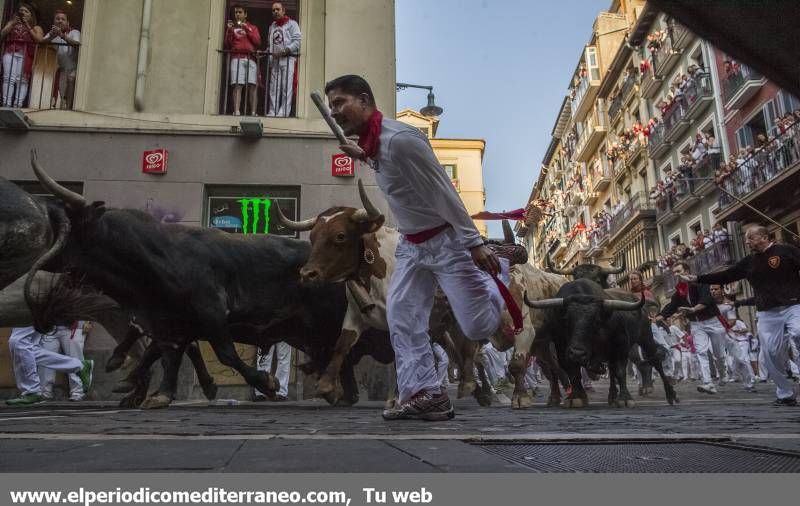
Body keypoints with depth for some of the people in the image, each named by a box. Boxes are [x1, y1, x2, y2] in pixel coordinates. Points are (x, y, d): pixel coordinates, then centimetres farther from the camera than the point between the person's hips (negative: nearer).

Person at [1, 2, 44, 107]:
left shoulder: (36, 27, 19)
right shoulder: (12, 23, 25)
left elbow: (39, 40, 0)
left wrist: (27, 26, -2)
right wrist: (12, 24, 2)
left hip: (26, 55, -2)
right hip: (10, 53, 2)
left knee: (22, 80, -15)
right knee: (9, 79, -13)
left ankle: (18, 106, -19)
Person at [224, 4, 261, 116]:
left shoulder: (252, 28, 22)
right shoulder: (232, 27, 22)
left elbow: (258, 42, 5)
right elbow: (227, 45, 11)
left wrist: (247, 29, 0)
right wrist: (229, 30, 0)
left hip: (251, 59, 0)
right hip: (237, 58, 0)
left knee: (252, 86, -10)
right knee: (237, 85, -13)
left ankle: (253, 112, -13)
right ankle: (236, 111, -21)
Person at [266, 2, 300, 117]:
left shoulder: (292, 24, 7)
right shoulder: (272, 27, 25)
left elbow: (297, 42, -6)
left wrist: (284, 51, -16)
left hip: (288, 60, -5)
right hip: (274, 61, 5)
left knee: (286, 88, -10)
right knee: (274, 89, -1)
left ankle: (283, 113, -14)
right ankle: (272, 113, -2)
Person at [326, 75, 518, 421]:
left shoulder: (399, 138, -24)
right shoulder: (374, 142, 5)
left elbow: (443, 192, -24)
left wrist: (474, 244, -25)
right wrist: (365, 158, 17)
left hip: (446, 240, -8)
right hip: (412, 244, 9)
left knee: (479, 326, -3)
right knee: (400, 314, -2)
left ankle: (500, 269, 25)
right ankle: (425, 394, 3)